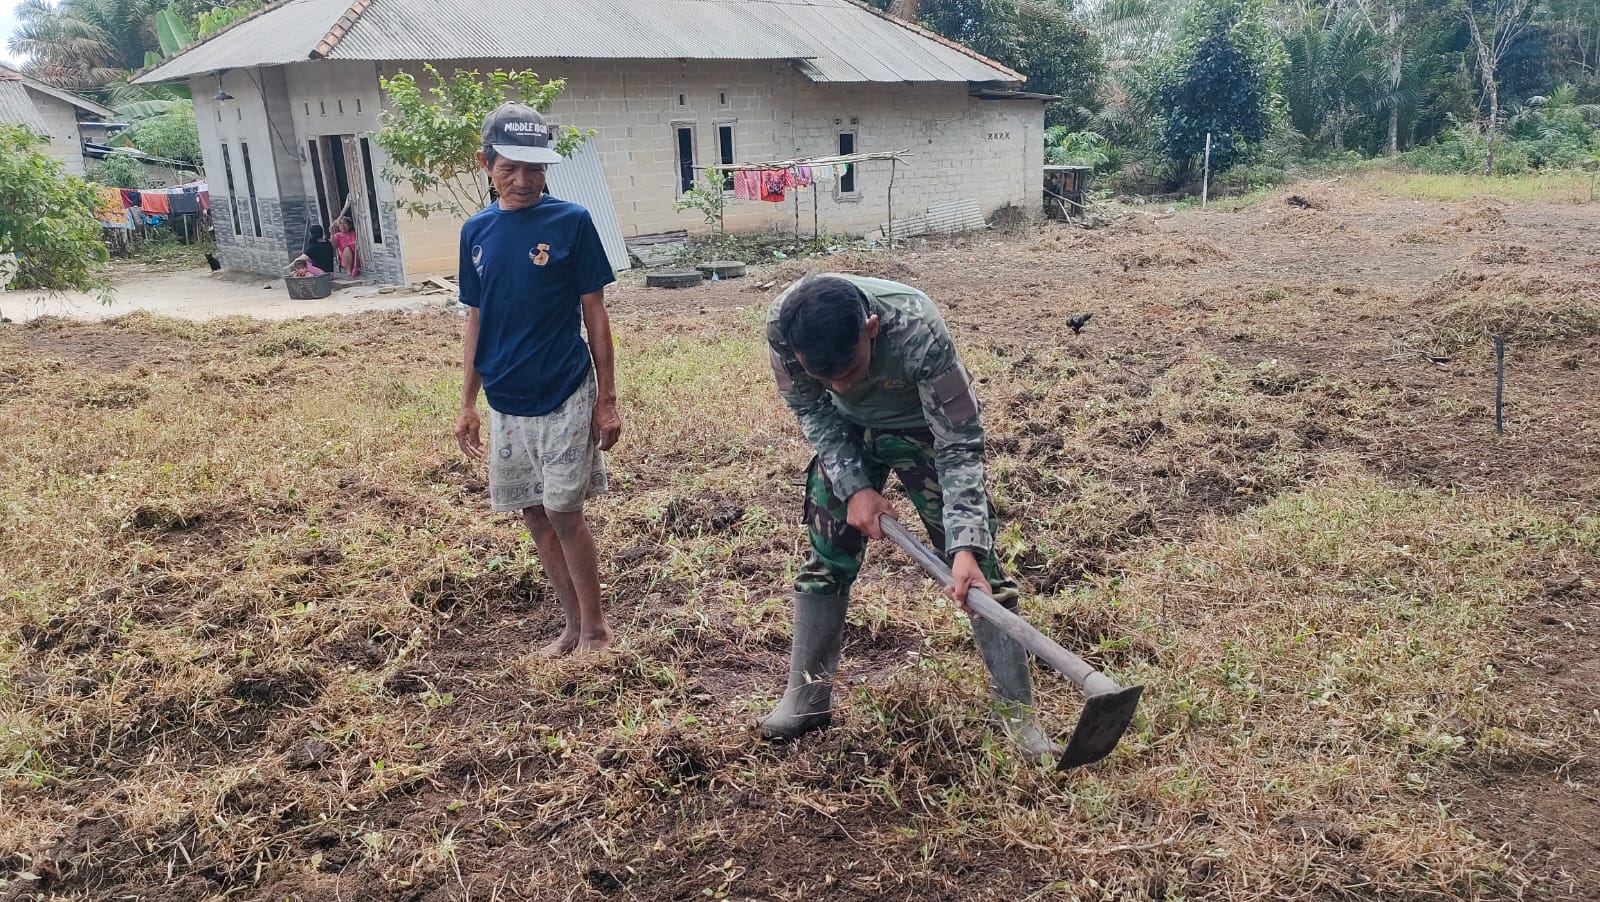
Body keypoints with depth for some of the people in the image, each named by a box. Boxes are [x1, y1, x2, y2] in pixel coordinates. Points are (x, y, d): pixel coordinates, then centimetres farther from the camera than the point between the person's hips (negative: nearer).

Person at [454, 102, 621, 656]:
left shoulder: (571, 222, -7)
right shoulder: (476, 231, 5)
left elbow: (595, 315, -5)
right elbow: (476, 322, 11)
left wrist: (607, 400, -7)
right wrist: (468, 404, 11)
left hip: (565, 396, -5)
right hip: (505, 403, 5)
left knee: (563, 513, -3)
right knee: (534, 515, 10)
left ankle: (596, 629, 16)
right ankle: (574, 625, 24)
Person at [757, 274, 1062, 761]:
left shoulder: (917, 329, -41)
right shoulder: (782, 324, -33)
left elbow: (959, 444, -32)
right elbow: (810, 408, -13)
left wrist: (965, 546, -41)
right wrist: (854, 485, -22)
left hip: (926, 428, -3)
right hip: (846, 432, 3)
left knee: (979, 570, -8)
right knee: (825, 560, 5)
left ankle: (1019, 716, 4)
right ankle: (806, 698, 22)